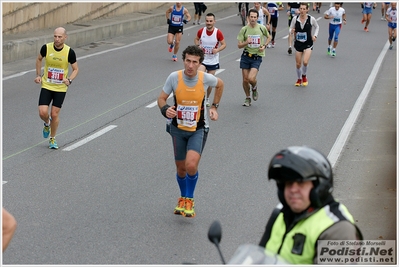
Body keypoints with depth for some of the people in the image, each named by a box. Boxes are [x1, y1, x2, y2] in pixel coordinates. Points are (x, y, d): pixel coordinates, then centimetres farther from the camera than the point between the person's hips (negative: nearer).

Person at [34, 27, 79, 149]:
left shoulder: (69, 52, -13)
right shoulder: (46, 48, -10)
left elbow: (75, 69, 0)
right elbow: (39, 59, 12)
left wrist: (69, 80, -18)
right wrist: (38, 75, 6)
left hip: (61, 88, -1)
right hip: (46, 86, 1)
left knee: (55, 114, 1)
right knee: (43, 113, -11)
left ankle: (52, 139, 23)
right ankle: (47, 123, 27)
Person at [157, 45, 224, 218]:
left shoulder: (206, 78, -15)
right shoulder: (174, 77, -15)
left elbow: (220, 85, 9)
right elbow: (161, 98, -5)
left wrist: (214, 107, 7)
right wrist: (165, 110, -26)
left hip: (198, 129, -2)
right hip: (178, 128, 2)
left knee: (191, 165, -21)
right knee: (181, 168, 12)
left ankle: (189, 199, 4)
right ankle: (183, 197, 41)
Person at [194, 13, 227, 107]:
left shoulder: (218, 33, -12)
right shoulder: (201, 31, -7)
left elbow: (224, 44, -2)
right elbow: (196, 39, 12)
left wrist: (217, 50, -21)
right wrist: (198, 46, -9)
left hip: (213, 61, 0)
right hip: (202, 59, 0)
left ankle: (207, 99, 32)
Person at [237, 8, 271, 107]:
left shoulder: (262, 28, -3)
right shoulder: (244, 29, -4)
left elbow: (269, 37, 17)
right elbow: (239, 45, -3)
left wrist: (264, 46, -1)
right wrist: (246, 42, -23)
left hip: (257, 57, -2)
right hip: (246, 56, 2)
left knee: (251, 78, -19)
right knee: (245, 80, 4)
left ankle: (254, 88, 17)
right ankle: (247, 98, 27)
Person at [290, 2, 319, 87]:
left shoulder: (311, 19, -10)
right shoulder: (295, 18, -8)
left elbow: (317, 27, 9)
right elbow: (291, 28, 3)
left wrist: (315, 36, -4)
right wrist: (292, 31, -20)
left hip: (308, 43, -2)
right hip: (298, 43, 2)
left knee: (305, 62, -18)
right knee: (298, 64, 7)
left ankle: (304, 76, 13)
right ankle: (299, 79, 33)